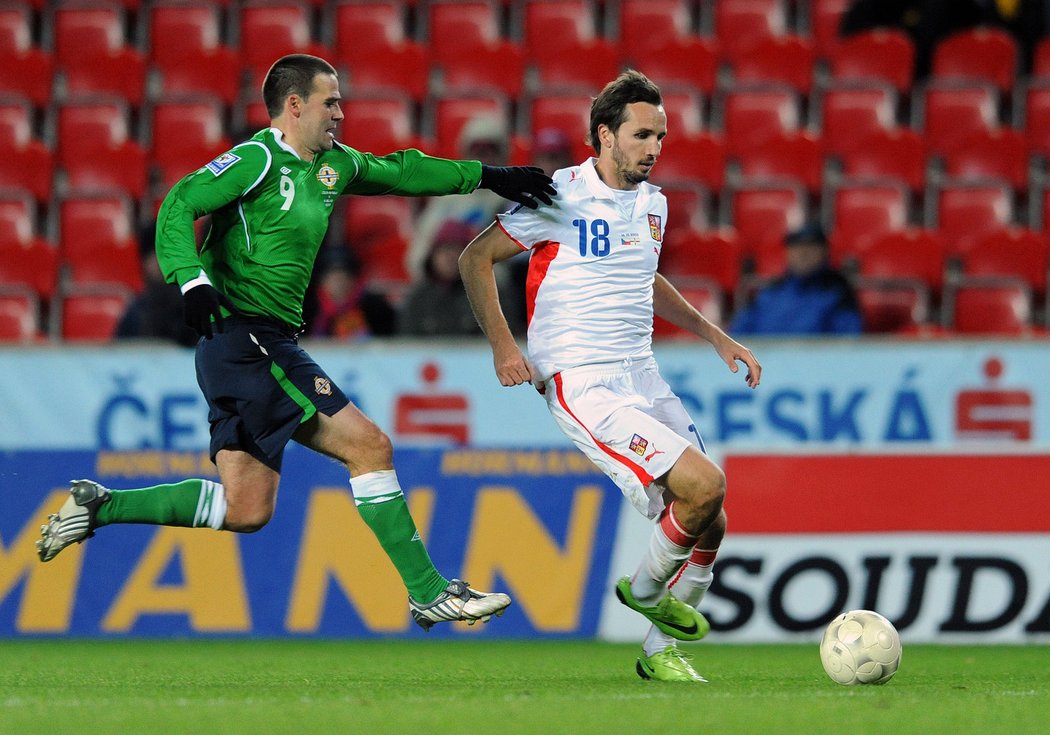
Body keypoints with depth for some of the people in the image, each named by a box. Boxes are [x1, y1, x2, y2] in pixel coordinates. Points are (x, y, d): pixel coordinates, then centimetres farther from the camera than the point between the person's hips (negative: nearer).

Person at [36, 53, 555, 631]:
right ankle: (428, 593, -6)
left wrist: (487, 177, 27)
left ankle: (98, 506, 9)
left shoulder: (332, 164, 16)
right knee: (368, 445, -9)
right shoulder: (257, 160, -9)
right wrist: (191, 280, -34)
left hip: (266, 347, 10)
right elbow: (179, 206, -18)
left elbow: (400, 171, 30)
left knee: (246, 509, 4)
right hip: (246, 338, -10)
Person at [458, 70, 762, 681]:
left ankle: (662, 650, 19)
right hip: (583, 383, -7)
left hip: (642, 376, 7)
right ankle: (646, 588, 6)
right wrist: (502, 345, -12)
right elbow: (476, 258, -3)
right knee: (703, 483, -22)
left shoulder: (653, 203, 12)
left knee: (710, 521, 0)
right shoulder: (561, 197, -9)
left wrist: (716, 335, 25)